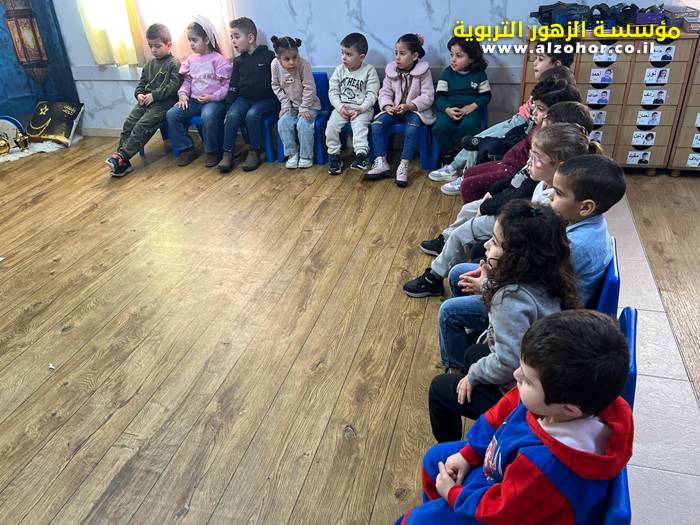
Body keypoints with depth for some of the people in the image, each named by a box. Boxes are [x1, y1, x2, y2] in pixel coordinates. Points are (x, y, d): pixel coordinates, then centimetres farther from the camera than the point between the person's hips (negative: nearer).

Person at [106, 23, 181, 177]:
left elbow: (174, 86, -13)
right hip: (146, 101, 7)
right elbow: (141, 84, 24)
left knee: (142, 126, -24)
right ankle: (121, 162, -15)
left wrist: (154, 95, -16)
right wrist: (139, 94, 0)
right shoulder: (149, 65, 21)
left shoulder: (174, 64, -3)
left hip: (164, 102, -7)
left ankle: (121, 156, -23)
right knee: (128, 123, -11)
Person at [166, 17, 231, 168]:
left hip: (214, 100, -6)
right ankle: (187, 149, 0)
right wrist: (183, 94, -1)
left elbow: (228, 84, -9)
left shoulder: (219, 59, -5)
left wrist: (213, 97, -19)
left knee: (208, 116, -38)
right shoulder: (191, 60, 13)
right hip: (194, 100, 7)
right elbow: (187, 80, 18)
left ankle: (212, 152, -16)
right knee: (171, 114, -12)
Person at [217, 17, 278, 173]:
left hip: (266, 99, -4)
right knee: (232, 115, -24)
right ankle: (227, 154, -18)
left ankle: (254, 153, -16)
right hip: (244, 98, 4)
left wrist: (280, 105, -11)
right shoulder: (238, 61, 11)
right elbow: (233, 86, 13)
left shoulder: (268, 56, -4)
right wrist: (229, 106, 4)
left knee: (252, 114, -33)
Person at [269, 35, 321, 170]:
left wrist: (304, 108, -18)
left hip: (308, 104, -4)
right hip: (291, 105, 4)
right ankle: (292, 154, -3)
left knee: (303, 124, -25)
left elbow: (309, 88, -18)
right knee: (283, 123, -18)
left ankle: (306, 156, -7)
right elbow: (276, 86, 2)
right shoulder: (275, 64, -12)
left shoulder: (303, 64, -23)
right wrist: (285, 103, -4)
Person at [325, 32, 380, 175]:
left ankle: (361, 154, -34)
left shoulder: (369, 70, -3)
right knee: (331, 125, -18)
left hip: (362, 108, -3)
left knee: (359, 125, -32)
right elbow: (333, 91, 4)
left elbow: (372, 94, -7)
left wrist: (361, 109, -20)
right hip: (341, 107, 3)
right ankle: (334, 155, -7)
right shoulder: (340, 70, 6)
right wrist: (340, 107, -12)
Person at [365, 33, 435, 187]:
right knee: (376, 125, -20)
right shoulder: (390, 69, 2)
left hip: (415, 110, -4)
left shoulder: (423, 71, -8)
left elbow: (428, 96, -12)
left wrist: (409, 106, -27)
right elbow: (385, 93, 2)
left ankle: (403, 167, -31)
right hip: (394, 109, 4)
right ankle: (381, 163, -16)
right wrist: (387, 106, -20)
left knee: (412, 128, -35)